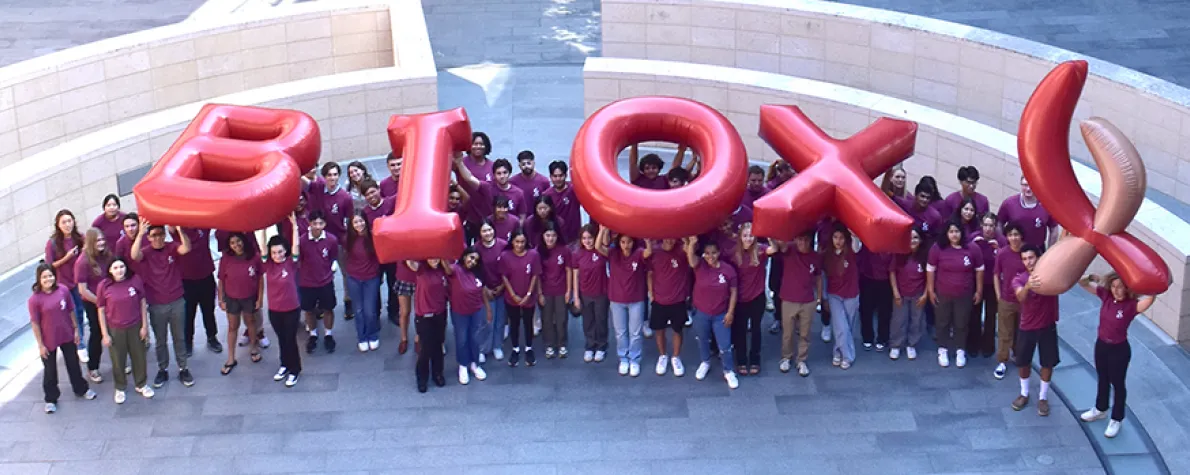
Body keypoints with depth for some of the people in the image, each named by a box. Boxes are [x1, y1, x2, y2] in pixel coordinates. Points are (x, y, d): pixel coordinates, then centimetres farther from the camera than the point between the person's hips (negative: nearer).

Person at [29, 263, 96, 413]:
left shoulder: (63, 290, -11)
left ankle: (81, 389, 43)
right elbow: (35, 323, -13)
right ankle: (51, 399, 30)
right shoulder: (34, 299, -19)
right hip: (49, 341, -3)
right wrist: (40, 344, -11)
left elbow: (71, 311, 1)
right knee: (50, 370, 13)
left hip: (67, 336, 3)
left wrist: (76, 329, 4)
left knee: (73, 363, 21)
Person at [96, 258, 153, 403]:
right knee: (118, 360, 13)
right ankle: (120, 388, 35)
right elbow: (101, 311, -6)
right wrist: (105, 334, -5)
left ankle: (141, 384, 38)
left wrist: (145, 326, -2)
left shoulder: (135, 280, -11)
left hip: (135, 327, 1)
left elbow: (142, 303, -2)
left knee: (139, 357, 17)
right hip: (115, 330, -1)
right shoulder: (104, 286, -14)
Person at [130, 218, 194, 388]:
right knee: (160, 340, 12)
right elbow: (134, 255, -28)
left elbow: (186, 248, -27)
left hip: (177, 302, 0)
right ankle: (162, 370, 25)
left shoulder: (172, 248, -5)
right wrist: (140, 233, -39)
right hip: (156, 305, 0)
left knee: (179, 338, 12)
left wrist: (179, 229, -41)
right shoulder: (146, 252, -5)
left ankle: (183, 369, 23)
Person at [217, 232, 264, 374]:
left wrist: (259, 298, -5)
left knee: (250, 322, 22)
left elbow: (260, 279, -7)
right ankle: (231, 359, 22)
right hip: (231, 298, 0)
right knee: (233, 327, 12)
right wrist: (221, 300, -4)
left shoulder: (254, 257, -16)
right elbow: (221, 280, -7)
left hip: (250, 297, 0)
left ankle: (253, 348, 45)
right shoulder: (226, 258, -16)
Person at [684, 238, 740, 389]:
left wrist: (730, 312, -7)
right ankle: (705, 363, 46)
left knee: (725, 345, 3)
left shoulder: (728, 269, -12)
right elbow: (691, 259, -36)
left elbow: (734, 291, -5)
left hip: (721, 315, -1)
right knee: (703, 341, 21)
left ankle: (728, 371, 23)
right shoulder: (700, 265, -12)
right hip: (701, 313, 1)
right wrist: (691, 244, -54)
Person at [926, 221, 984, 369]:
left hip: (965, 295, 0)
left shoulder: (973, 248, -10)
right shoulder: (938, 248, -13)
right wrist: (930, 291, -3)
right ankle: (943, 350, 30)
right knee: (943, 323, 14)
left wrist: (979, 291, 4)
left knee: (961, 324, 13)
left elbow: (979, 270, 1)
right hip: (942, 294, 0)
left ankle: (960, 351, 29)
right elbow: (930, 269, -4)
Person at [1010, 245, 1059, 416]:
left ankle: (1043, 397, 26)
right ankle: (1024, 394, 35)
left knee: (1048, 363, 8)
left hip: (1047, 326, -1)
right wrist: (1028, 286, -56)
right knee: (1023, 362, 14)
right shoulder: (1019, 279, -12)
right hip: (1027, 327, 1)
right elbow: (1020, 297, -33)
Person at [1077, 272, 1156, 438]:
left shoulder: (1131, 305, -26)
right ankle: (1100, 409, 49)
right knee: (1103, 380, 27)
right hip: (1101, 345, 5)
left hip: (1119, 350, -5)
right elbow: (1082, 283, -9)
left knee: (1117, 384, 14)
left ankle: (1116, 420, 33)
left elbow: (1150, 299, -46)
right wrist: (1093, 278, -28)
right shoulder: (1106, 296, -11)